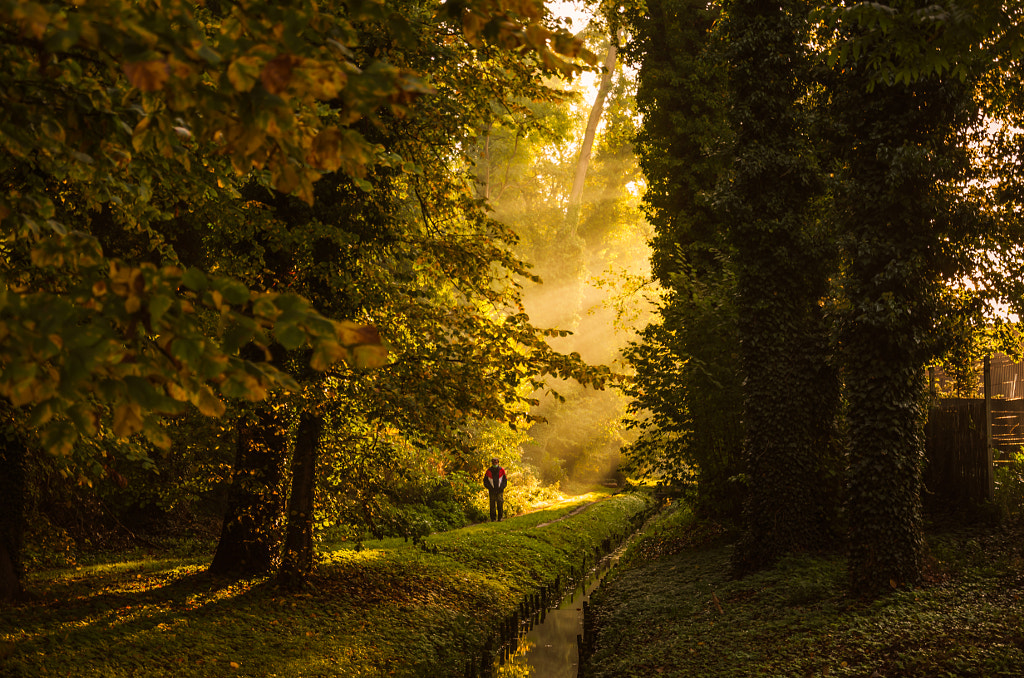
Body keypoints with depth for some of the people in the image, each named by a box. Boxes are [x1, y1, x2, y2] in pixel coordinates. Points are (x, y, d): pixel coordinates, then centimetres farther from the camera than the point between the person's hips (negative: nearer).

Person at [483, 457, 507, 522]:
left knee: (500, 504, -2)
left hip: (500, 491, 0)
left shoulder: (501, 470, 0)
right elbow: (485, 481, 5)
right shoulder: (489, 471, -2)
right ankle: (493, 518, 5)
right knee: (492, 505, -1)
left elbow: (505, 480, 6)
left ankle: (500, 517, 7)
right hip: (492, 491, 0)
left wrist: (501, 488, -5)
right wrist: (490, 488, -5)